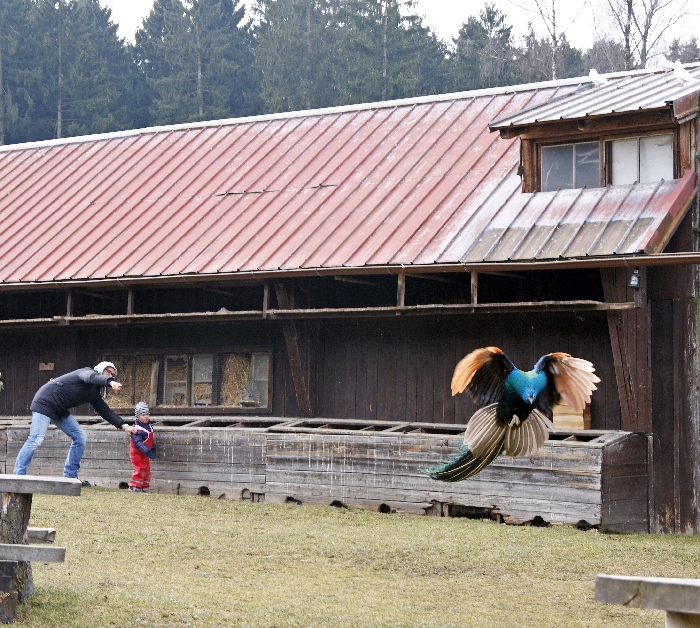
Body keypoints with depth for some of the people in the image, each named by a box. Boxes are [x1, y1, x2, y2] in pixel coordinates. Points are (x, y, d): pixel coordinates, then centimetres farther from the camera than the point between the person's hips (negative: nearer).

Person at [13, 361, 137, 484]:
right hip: (45, 402, -10)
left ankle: (70, 476, 7)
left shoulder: (94, 392, 15)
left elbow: (105, 411, 13)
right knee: (36, 439, -19)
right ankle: (18, 475, -21)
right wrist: (110, 383, -54)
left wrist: (123, 426, 2)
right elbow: (92, 377, -34)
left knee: (80, 437, 5)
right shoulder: (86, 372, -10)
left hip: (60, 411, 10)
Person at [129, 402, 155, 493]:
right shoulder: (137, 429, -24)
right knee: (140, 469, -12)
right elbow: (138, 443, -31)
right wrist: (148, 452, -37)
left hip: (145, 454, 9)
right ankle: (135, 486, -2)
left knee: (147, 469, 11)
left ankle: (144, 486, 21)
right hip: (137, 453, -9)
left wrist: (152, 449, 18)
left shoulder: (148, 425, 5)